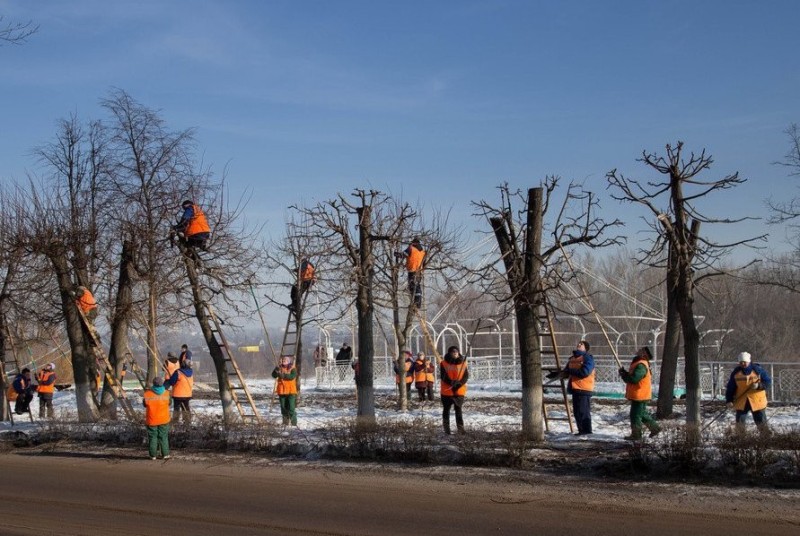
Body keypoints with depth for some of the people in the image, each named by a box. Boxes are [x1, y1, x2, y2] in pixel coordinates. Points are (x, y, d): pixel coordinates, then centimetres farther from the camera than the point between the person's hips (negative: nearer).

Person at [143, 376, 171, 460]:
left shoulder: (147, 394, -14)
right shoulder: (166, 393, -9)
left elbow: (145, 404, 2)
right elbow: (169, 403, 5)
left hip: (151, 421, -1)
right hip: (164, 420, 1)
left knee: (152, 437, 8)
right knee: (163, 437, 11)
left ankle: (153, 455, 10)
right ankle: (165, 454, 12)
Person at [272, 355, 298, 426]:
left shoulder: (292, 368, -3)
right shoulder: (280, 367, 9)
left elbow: (292, 376, -20)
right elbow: (274, 375, -1)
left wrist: (283, 375, -27)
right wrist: (277, 370, -21)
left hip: (291, 391, -4)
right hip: (282, 391, 5)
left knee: (291, 407, -8)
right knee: (284, 407, 9)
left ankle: (294, 422, -5)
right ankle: (285, 422, 18)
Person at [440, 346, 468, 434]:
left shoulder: (463, 363, 3)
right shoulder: (444, 363, -2)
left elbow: (466, 376, -1)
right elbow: (443, 376, -10)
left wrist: (459, 383, -19)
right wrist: (451, 382, -26)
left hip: (459, 391, 1)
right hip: (446, 391, -1)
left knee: (458, 409, 1)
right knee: (446, 409, 8)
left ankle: (460, 427, 1)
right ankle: (446, 428, 15)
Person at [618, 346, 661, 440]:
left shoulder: (641, 366, -22)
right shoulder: (638, 363, 13)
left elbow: (633, 379, -28)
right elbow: (633, 376, 18)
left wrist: (623, 374, -14)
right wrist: (624, 373, 0)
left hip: (639, 396, -10)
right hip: (639, 395, 10)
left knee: (635, 415, -2)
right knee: (642, 414, 21)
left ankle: (636, 434, 5)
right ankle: (655, 427, 28)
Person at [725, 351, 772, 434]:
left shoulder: (758, 370, -6)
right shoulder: (736, 372, 1)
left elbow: (768, 382, -3)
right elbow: (730, 388, 6)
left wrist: (759, 385, -21)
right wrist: (729, 400, -3)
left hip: (757, 402, -2)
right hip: (741, 402, 2)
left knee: (761, 423, 2)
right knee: (740, 423, 4)